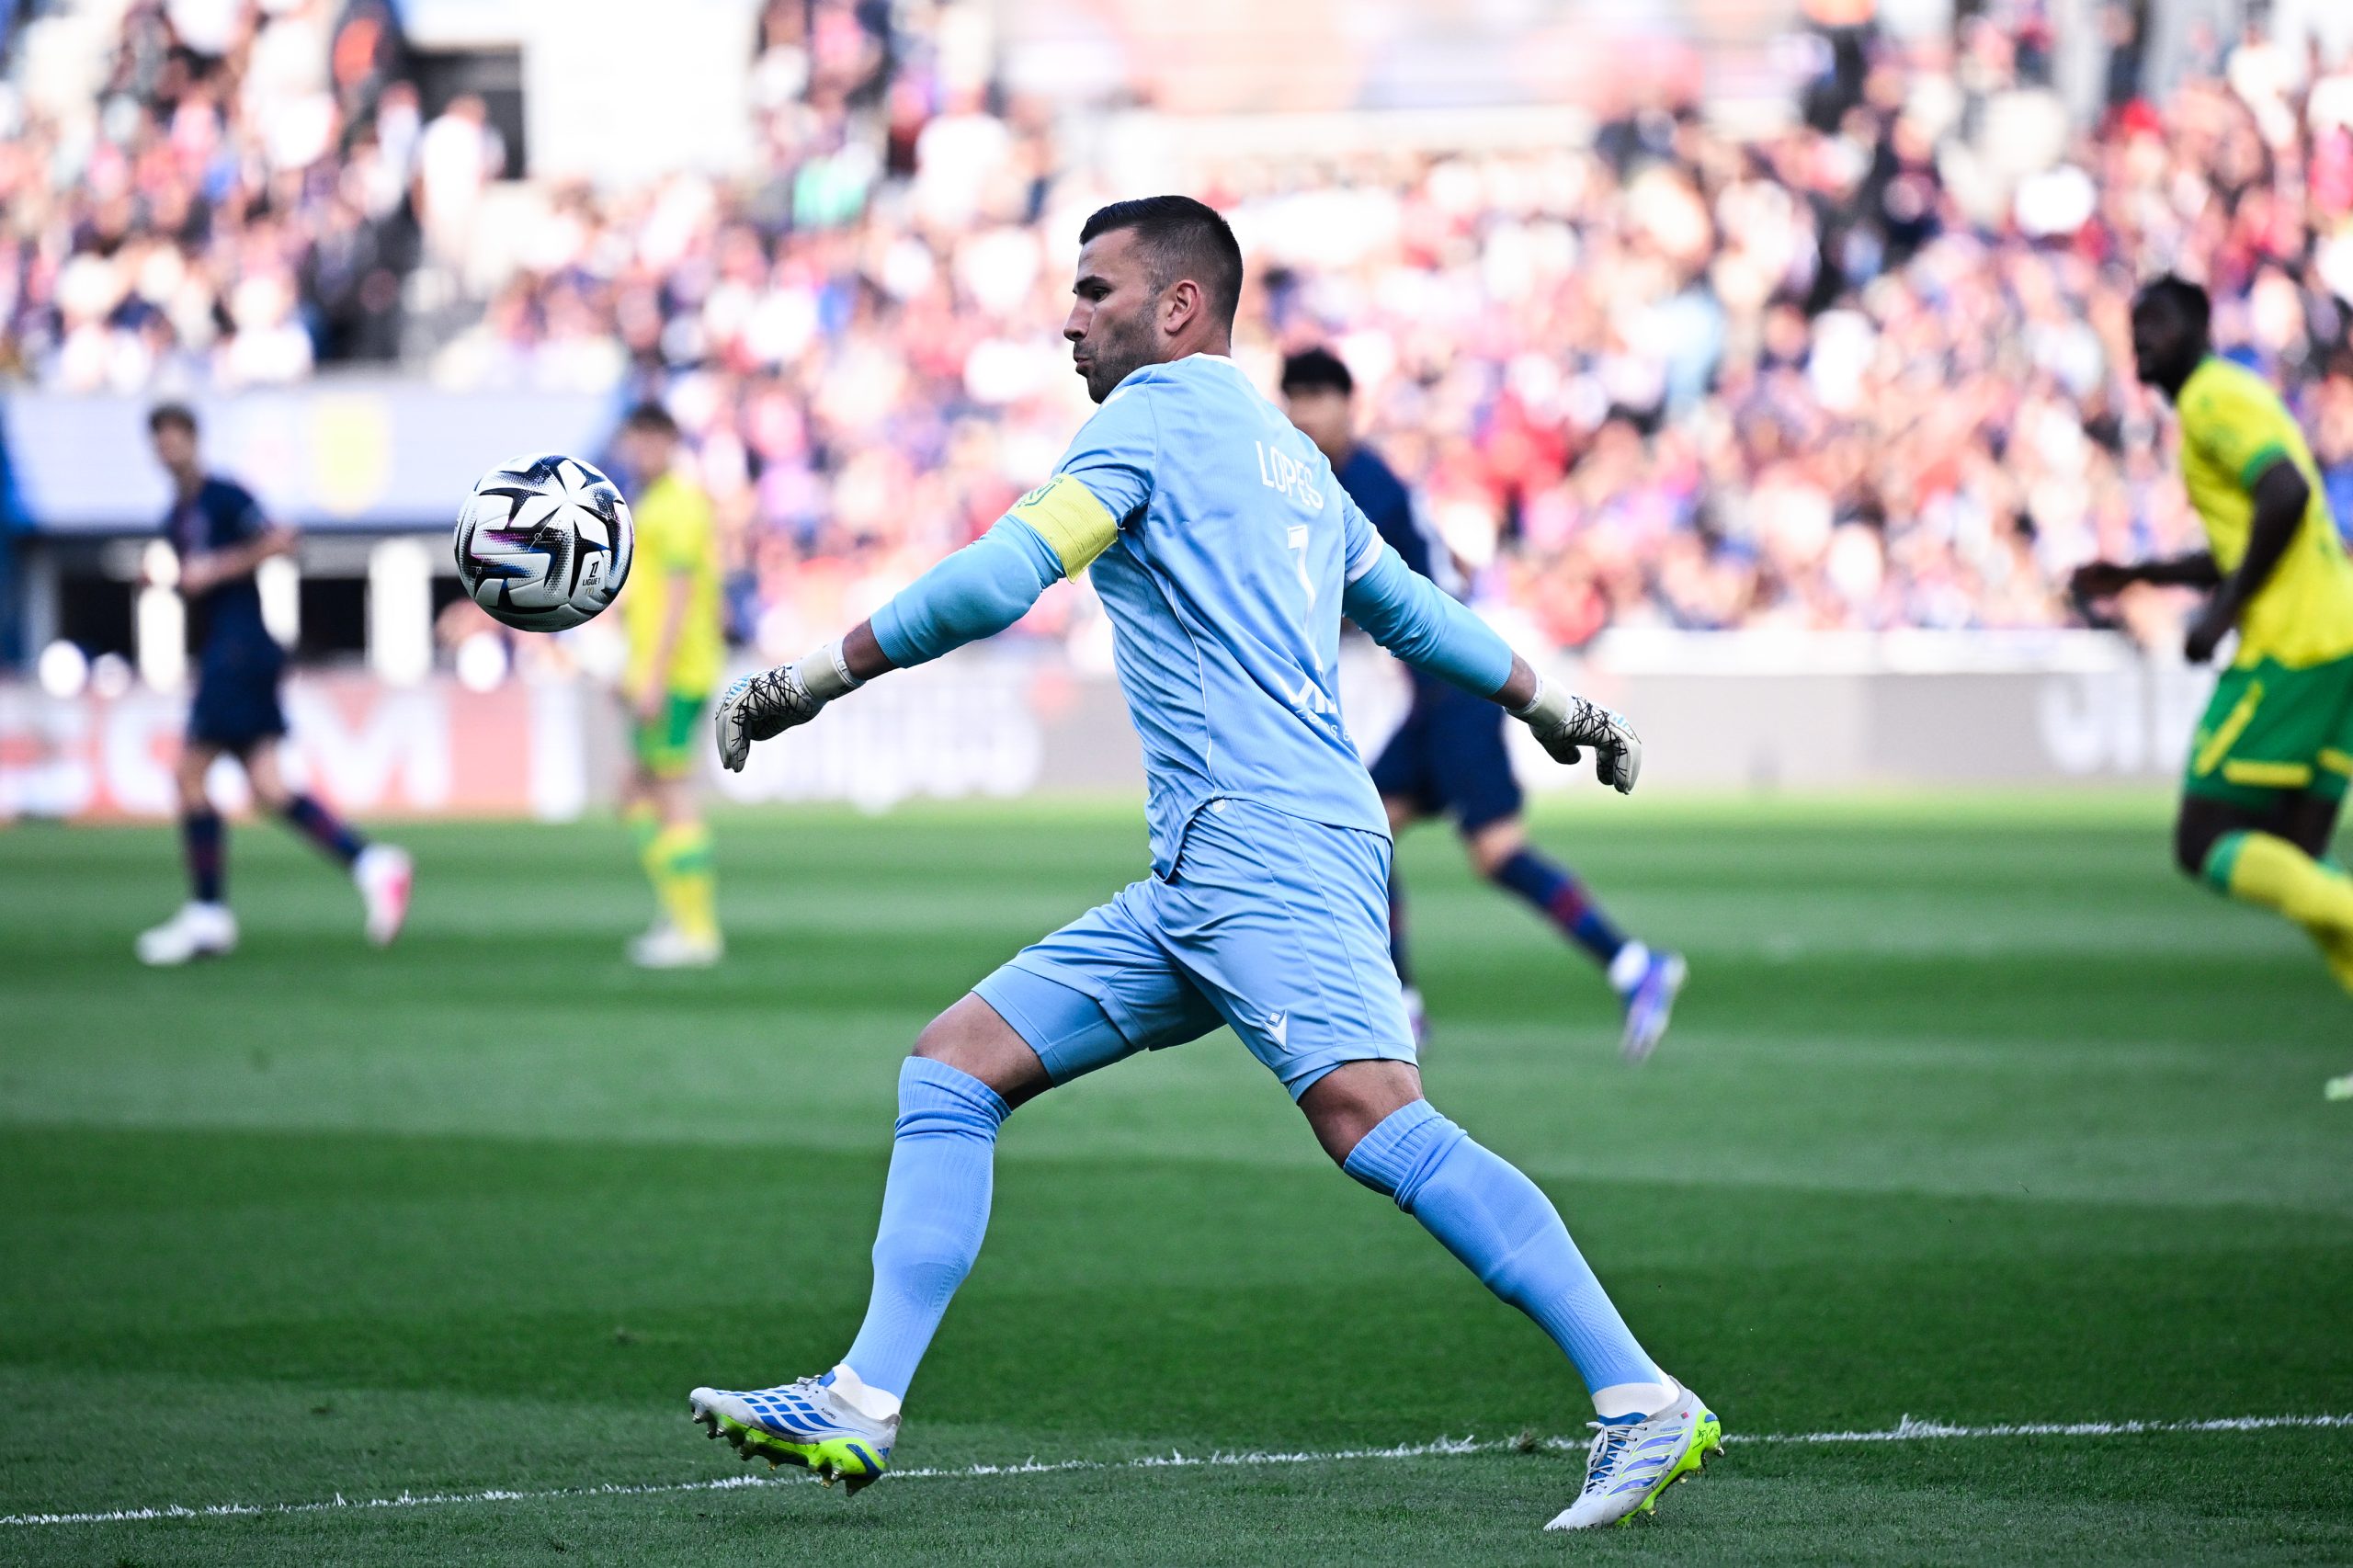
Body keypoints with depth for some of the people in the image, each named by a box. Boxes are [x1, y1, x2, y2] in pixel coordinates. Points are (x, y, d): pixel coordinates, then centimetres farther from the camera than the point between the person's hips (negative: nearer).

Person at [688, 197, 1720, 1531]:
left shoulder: (1158, 409, 0)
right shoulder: (1286, 449, 26)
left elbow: (1000, 580, -10)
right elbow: (1410, 607, 37)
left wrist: (817, 676, -3)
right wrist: (1552, 705, 52)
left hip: (1270, 846, -10)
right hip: (1202, 882, 10)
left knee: (1376, 1122, -23)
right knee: (956, 1062, 7)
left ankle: (1646, 1407, -27)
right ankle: (862, 1408, 1)